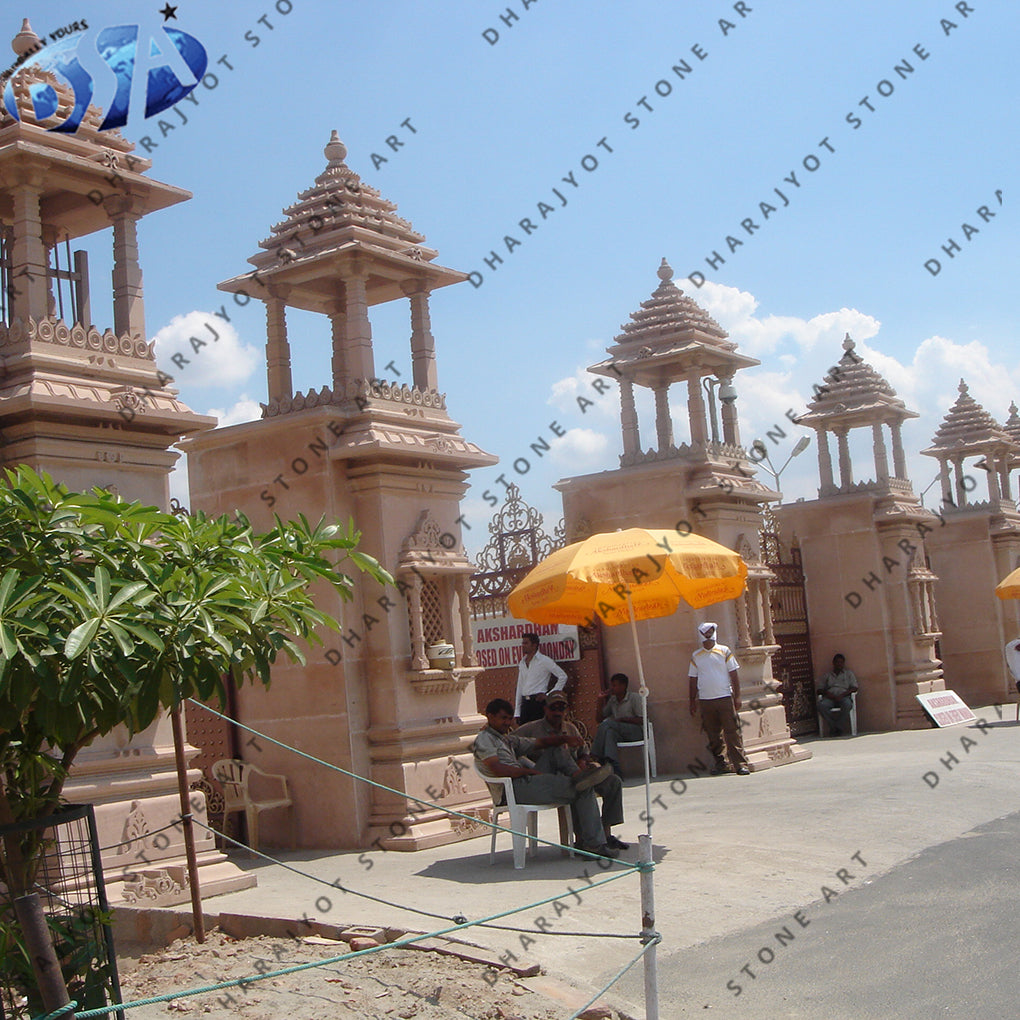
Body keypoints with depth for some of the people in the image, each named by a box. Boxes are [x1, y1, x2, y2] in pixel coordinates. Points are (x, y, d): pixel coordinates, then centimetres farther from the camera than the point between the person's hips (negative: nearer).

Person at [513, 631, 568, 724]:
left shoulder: (544, 660, -1)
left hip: (538, 701, -6)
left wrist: (549, 695, -6)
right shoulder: (521, 663, 17)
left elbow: (563, 677, -2)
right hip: (525, 702, 6)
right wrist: (517, 712, 14)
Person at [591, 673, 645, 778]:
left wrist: (623, 719, -14)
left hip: (636, 731, -6)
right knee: (609, 732, -30)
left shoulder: (634, 697, 0)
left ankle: (595, 757, -28)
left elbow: (642, 720, -7)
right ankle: (615, 770, -40)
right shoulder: (612, 700, 18)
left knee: (607, 723, -27)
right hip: (622, 734, 6)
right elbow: (601, 717, 21)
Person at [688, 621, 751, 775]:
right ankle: (719, 763, 14)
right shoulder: (696, 656, 9)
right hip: (705, 700, 2)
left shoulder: (724, 652, 4)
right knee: (713, 735, 5)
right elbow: (693, 680, 14)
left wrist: (737, 696, -1)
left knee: (732, 732, -7)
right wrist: (693, 702, 11)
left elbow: (734, 675, 4)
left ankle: (741, 764, -6)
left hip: (725, 698, -2)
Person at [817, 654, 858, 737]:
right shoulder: (827, 675, 23)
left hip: (843, 696, -1)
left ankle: (839, 728, -28)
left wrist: (842, 695, -9)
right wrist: (827, 693, -8)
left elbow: (854, 688, 7)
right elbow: (819, 689, 16)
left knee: (847, 704, -39)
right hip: (830, 698, 1)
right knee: (821, 705, -34)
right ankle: (833, 726, -25)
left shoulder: (848, 673, 21)